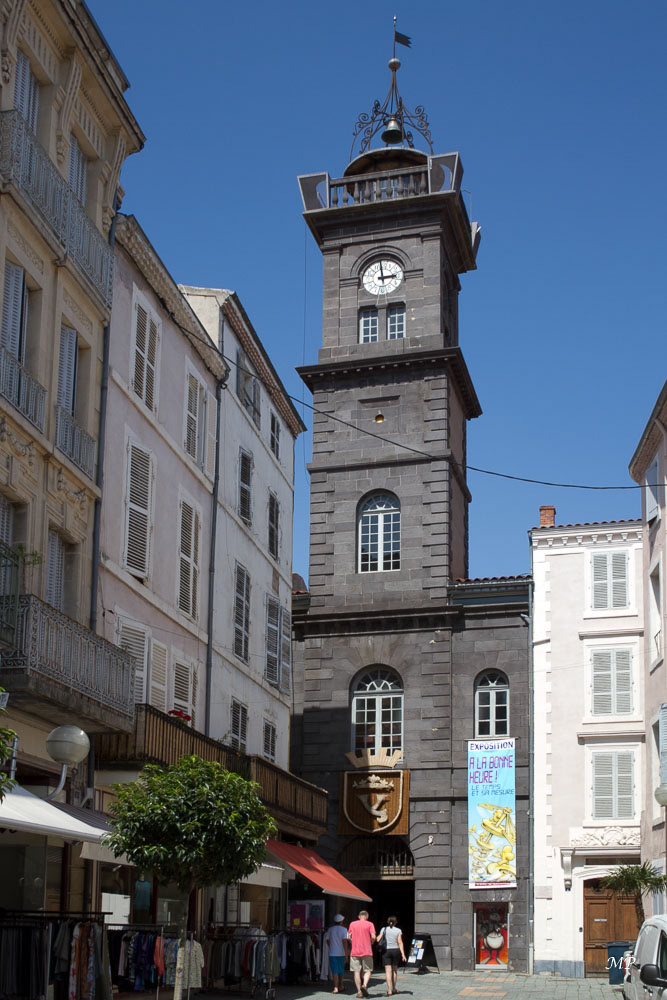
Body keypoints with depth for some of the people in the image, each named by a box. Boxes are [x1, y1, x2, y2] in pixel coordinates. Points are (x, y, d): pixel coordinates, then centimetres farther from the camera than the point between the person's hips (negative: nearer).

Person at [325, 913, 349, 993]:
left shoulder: (330, 929, 5)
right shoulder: (343, 929, -5)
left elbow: (327, 940, 11)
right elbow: (344, 941, -13)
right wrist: (346, 953, -13)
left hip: (332, 953, 1)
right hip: (341, 953, -1)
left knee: (335, 971, -3)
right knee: (341, 970, 16)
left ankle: (336, 988, -15)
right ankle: (341, 986, 28)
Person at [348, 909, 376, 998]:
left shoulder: (352, 924, 8)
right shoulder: (369, 924, 0)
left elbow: (349, 937, 7)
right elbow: (373, 937, -9)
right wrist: (370, 944, 8)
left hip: (354, 952, 2)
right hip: (366, 952, -2)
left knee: (356, 971, 5)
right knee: (367, 970, 7)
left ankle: (359, 991, 0)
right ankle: (364, 985, -18)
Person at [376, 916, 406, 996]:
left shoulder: (384, 929, 1)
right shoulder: (398, 930, 0)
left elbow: (378, 939, -3)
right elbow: (400, 942, -7)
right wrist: (403, 954, -9)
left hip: (386, 950, -1)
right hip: (395, 950, 1)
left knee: (388, 971, -5)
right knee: (394, 970, 18)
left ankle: (389, 990, -14)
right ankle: (393, 988, 27)